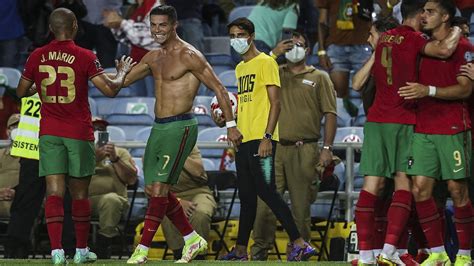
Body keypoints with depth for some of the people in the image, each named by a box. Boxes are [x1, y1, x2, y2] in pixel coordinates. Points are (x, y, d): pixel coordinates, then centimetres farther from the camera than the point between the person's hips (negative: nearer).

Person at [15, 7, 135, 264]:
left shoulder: (37, 56, 1)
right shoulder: (84, 57, -8)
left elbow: (21, 92, 11)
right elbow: (110, 89, -10)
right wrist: (122, 72, 9)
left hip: (49, 132, 2)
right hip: (79, 133, -2)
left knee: (54, 192, -3)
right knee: (79, 193, 10)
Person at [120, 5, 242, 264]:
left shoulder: (189, 56, -11)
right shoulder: (153, 58, 13)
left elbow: (219, 89, -10)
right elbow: (123, 80, 20)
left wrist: (231, 125, -12)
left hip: (180, 128, -9)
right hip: (158, 127, 9)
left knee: (159, 188, -13)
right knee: (153, 189, 9)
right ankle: (192, 238, 21)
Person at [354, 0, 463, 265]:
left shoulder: (385, 38, 15)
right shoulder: (414, 38, -7)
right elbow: (444, 49, -24)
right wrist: (457, 31, -3)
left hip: (376, 119, 6)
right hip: (402, 121, -6)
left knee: (372, 185, 0)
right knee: (403, 184, -2)